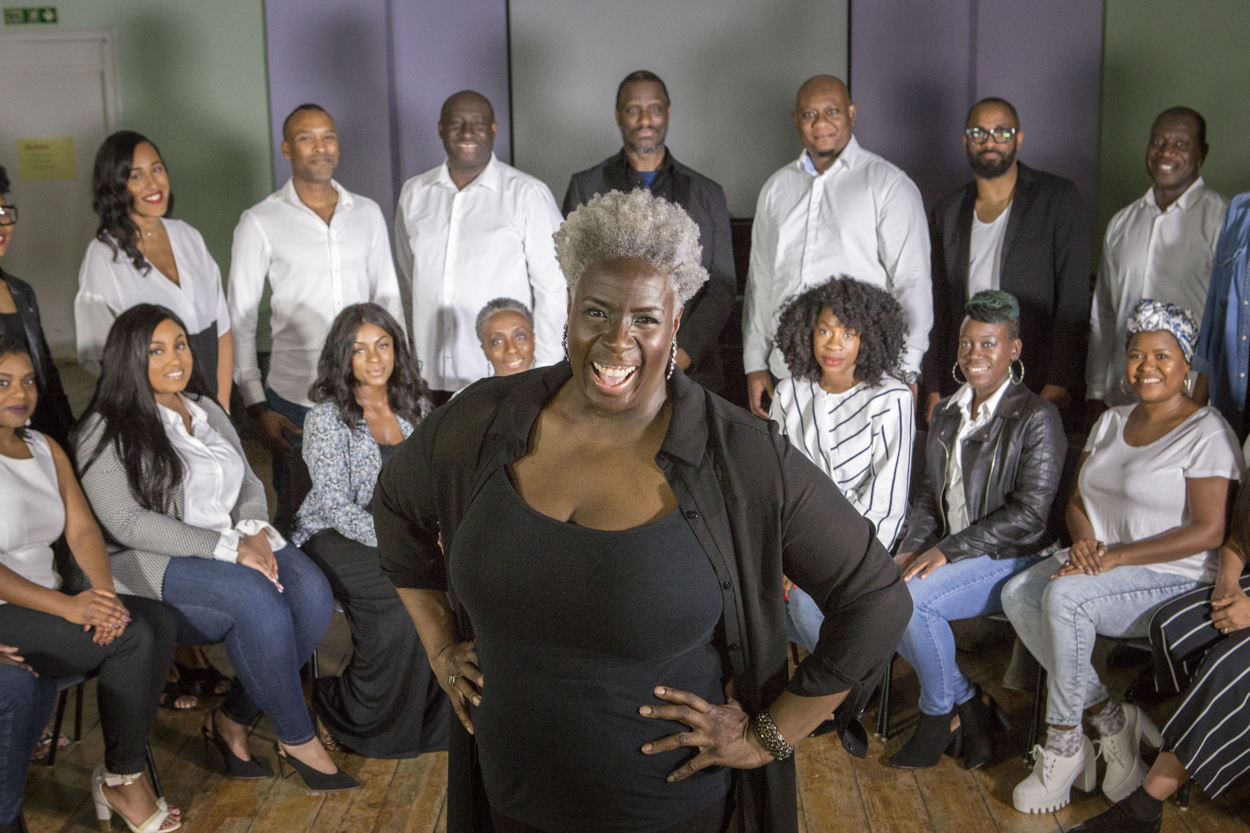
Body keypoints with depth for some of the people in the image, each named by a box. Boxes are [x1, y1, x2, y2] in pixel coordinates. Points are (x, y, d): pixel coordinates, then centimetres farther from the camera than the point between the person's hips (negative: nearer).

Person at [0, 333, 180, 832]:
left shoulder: (47, 450, 13)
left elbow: (82, 529, 5)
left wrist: (104, 593, -14)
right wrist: (68, 607, -25)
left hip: (46, 600, 7)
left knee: (158, 620, -15)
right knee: (134, 636, -21)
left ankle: (123, 775, -6)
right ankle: (121, 781, -4)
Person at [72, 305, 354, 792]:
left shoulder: (208, 411, 18)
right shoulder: (105, 431, -4)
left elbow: (249, 484, 19)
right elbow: (126, 523, -14)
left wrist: (253, 531, -6)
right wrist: (228, 548, -20)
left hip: (235, 545, 6)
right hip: (155, 566, -6)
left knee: (311, 591, -23)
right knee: (256, 596, -33)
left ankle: (233, 720, -9)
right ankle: (297, 741, -17)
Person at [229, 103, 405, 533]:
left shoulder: (367, 213, 8)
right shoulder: (260, 222, -2)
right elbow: (240, 320, -1)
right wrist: (256, 405, -5)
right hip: (297, 398, -2)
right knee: (298, 519, 7)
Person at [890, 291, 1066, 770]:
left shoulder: (1036, 417, -9)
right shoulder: (946, 414, 13)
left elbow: (1029, 515, -15)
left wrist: (948, 549, -20)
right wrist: (913, 548, -4)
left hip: (1012, 558, -7)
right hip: (947, 554, 7)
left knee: (910, 599, -28)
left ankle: (941, 712, -3)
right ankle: (970, 705, -5)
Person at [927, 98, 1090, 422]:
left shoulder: (1058, 198, 1)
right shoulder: (947, 212, 13)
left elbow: (1074, 298, -5)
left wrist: (1058, 387, -13)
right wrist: (934, 390, 8)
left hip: (1036, 384, -3)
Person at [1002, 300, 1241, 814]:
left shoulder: (1207, 433, -8)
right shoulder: (1112, 421, 15)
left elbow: (1209, 531, -15)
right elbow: (1077, 500, 17)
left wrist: (1114, 556, -19)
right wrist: (1084, 541, -8)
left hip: (1174, 579, -7)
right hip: (1098, 561, 7)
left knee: (1063, 596, -32)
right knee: (1017, 594, -20)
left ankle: (1064, 743, -16)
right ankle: (1110, 718, -12)